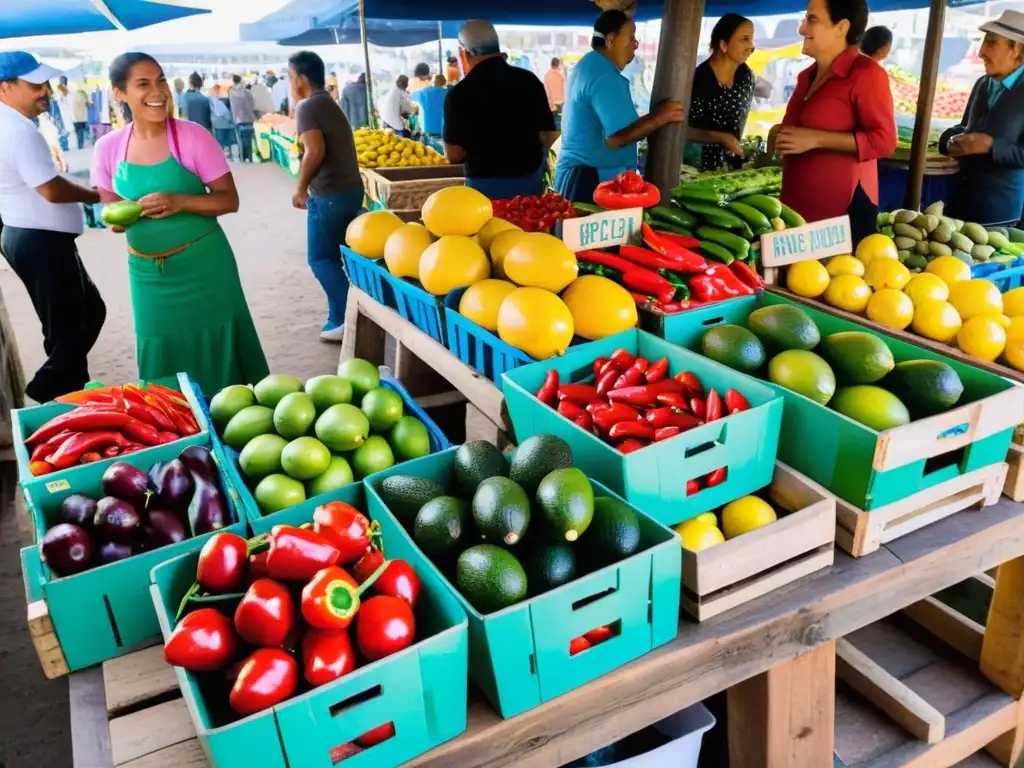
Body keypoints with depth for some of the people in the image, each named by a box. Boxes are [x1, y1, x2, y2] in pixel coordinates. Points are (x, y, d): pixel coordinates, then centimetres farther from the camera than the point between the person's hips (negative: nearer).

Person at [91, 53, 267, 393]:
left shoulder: (192, 135, -10)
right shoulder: (108, 147, 0)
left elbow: (229, 200, -9)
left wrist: (180, 202, -25)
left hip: (203, 265, -3)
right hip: (147, 273, 3)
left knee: (216, 352, 6)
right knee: (163, 358, 11)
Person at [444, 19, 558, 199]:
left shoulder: (461, 93, -13)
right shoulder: (529, 79, 1)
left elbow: (454, 155, -12)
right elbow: (549, 136, 6)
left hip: (486, 186, -4)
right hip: (530, 182, 4)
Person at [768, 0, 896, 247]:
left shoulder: (866, 72, -8)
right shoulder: (808, 75, 16)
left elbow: (884, 140, -15)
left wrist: (815, 139, -21)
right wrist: (781, 134, 9)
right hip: (797, 206, 7)